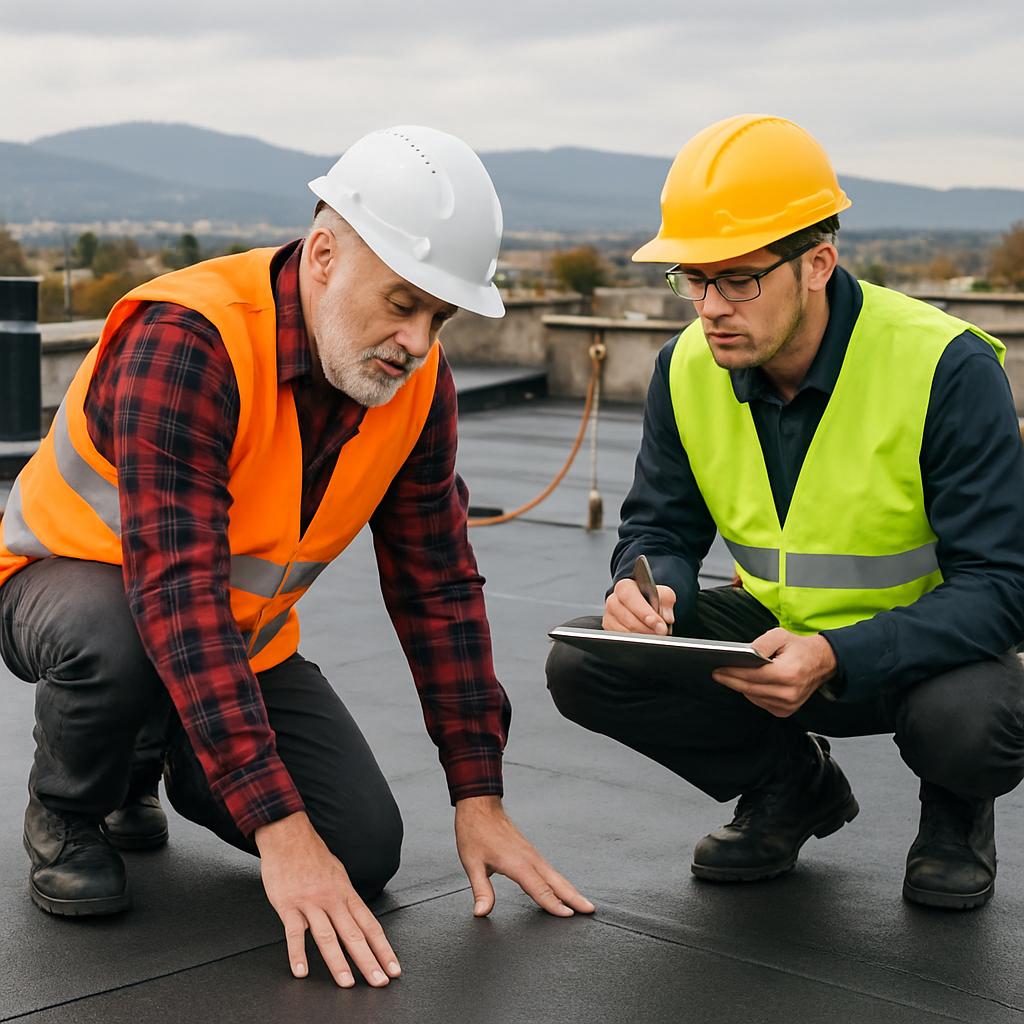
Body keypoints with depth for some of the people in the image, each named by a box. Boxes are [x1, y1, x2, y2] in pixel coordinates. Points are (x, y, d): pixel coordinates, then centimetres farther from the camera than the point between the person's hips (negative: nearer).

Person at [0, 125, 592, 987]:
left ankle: (155, 753, 18)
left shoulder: (417, 381, -12)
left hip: (243, 636, 6)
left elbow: (437, 583, -5)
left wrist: (479, 796, -9)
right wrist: (279, 828, -44)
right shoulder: (187, 341, -33)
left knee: (364, 852, -10)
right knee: (114, 641, -41)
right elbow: (176, 592, -40)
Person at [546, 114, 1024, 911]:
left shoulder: (948, 367, -24)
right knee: (582, 667, -17)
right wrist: (647, 589, -25)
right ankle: (792, 785, 8)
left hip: (922, 643, -4)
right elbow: (662, 528, 2)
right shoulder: (687, 369, -8)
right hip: (775, 633, 5)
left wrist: (836, 660, -40)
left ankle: (956, 809, 3)